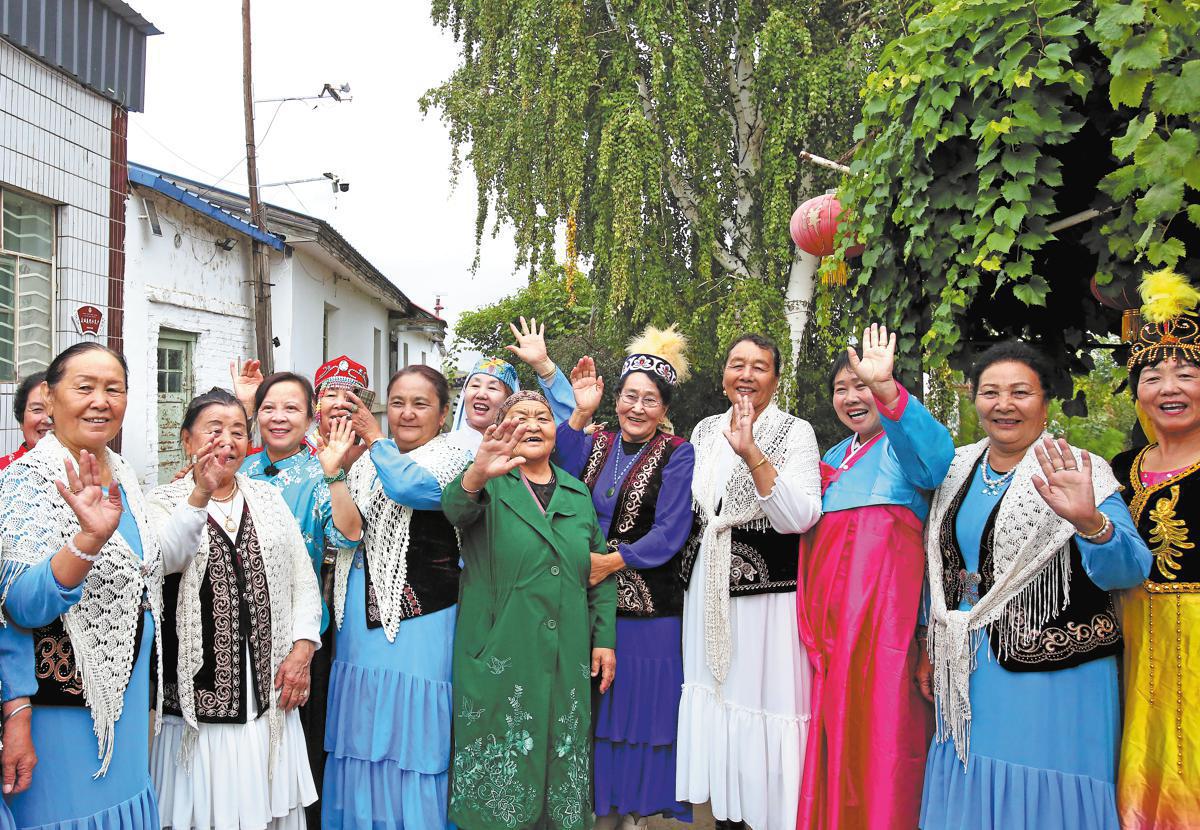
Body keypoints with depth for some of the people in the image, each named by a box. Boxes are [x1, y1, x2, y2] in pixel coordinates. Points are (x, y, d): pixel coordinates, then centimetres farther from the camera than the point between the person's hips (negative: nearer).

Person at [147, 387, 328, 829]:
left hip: (270, 695, 3)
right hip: (199, 700, -3)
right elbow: (166, 558, -21)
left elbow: (303, 579, 10)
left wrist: (302, 649, -2)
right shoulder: (164, 503, 1)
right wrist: (202, 494, -33)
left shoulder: (268, 498, 12)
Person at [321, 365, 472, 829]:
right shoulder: (369, 462, 13)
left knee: (411, 738, 0)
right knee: (362, 735, 13)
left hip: (420, 619, -6)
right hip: (362, 617, 6)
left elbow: (411, 486, -27)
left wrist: (374, 438, -12)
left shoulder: (450, 459, -6)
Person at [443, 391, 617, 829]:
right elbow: (455, 508, -24)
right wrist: (477, 474, -45)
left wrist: (604, 638, 8)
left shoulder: (577, 493, 13)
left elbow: (601, 572, 16)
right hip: (499, 657, -4)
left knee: (561, 761, 11)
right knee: (498, 765, 1)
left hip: (567, 659, 4)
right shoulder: (490, 486, 0)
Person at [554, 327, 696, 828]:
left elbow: (669, 532, -13)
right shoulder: (596, 444, 7)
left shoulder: (676, 455, -4)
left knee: (642, 704, 5)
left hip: (649, 606, -3)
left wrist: (613, 561, -22)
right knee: (597, 705, 11)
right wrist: (580, 415, -16)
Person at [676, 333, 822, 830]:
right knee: (716, 690, 12)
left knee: (763, 695, -3)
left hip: (766, 586, -5)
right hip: (707, 587, 5)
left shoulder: (795, 433, -6)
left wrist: (752, 453, -28)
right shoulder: (705, 430, 10)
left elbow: (799, 517, -21)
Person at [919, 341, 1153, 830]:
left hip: (1052, 676, -5)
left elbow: (1128, 571, -22)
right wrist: (932, 653, 16)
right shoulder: (958, 469, 6)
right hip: (968, 678, 5)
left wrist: (1090, 522, -42)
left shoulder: (1077, 474, -10)